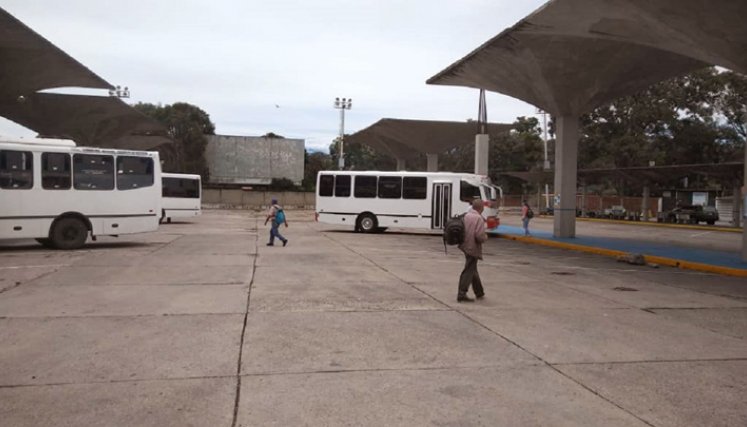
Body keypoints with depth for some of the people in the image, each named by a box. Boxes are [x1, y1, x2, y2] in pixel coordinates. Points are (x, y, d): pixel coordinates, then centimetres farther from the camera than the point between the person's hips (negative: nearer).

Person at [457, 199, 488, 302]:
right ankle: (461, 294, -1)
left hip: (465, 246, 9)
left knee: (473, 270, 20)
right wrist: (485, 237, -5)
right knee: (469, 271, -2)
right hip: (473, 247, -8)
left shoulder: (466, 215, 6)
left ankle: (479, 292, 35)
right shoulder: (478, 218, -17)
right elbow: (480, 236, -25)